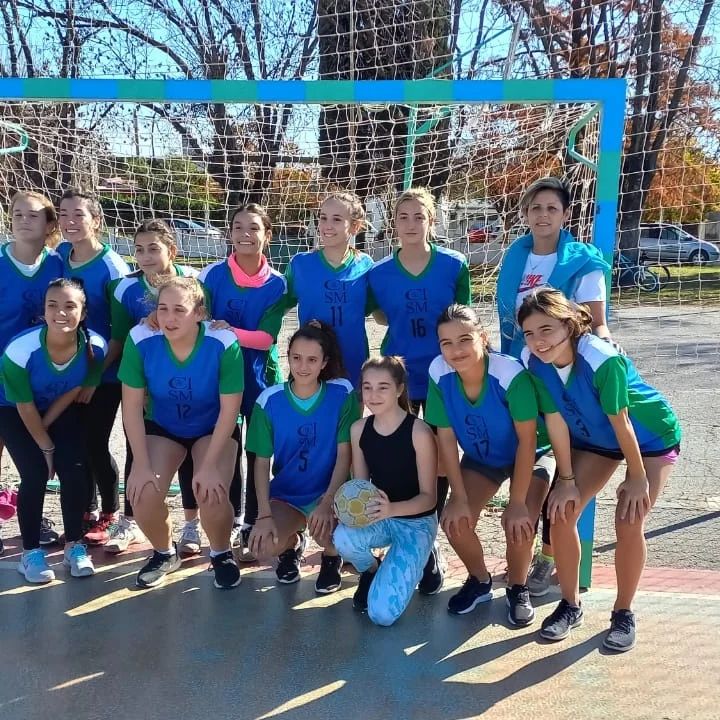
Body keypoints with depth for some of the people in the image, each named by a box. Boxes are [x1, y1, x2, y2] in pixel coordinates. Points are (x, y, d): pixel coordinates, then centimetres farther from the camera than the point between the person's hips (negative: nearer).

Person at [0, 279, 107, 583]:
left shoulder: (95, 347, -29)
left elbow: (74, 391, -11)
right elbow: (25, 408, -22)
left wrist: (45, 427, -9)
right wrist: (46, 446, -13)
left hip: (60, 410, 2)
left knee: (75, 470, -12)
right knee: (35, 474, -15)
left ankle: (74, 545, 8)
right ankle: (31, 552, 4)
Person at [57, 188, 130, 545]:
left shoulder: (112, 267, -17)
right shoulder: (59, 255, 0)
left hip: (103, 376, -5)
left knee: (96, 445, 3)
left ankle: (109, 516, 24)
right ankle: (87, 513, 31)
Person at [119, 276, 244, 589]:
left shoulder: (224, 344, -30)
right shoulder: (140, 339, -25)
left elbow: (229, 409, -22)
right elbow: (132, 404, -17)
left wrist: (210, 465, -24)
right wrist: (141, 465, -18)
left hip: (214, 428, -2)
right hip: (161, 426, 2)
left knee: (212, 493, -25)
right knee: (143, 495, -18)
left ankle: (221, 554, 10)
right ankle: (165, 553, 16)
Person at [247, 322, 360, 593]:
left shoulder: (342, 394, -12)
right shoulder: (269, 400, -9)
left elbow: (344, 454, -11)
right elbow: (262, 461, -6)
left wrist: (327, 502, -23)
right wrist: (264, 514, -16)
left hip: (330, 491, -1)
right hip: (285, 494, 2)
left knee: (325, 531, -34)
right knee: (264, 545, -26)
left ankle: (332, 556, 7)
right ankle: (291, 545, 15)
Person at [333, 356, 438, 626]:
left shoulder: (419, 432, -21)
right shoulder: (359, 429, -5)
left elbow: (428, 497, -16)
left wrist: (392, 509, -35)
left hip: (416, 522, -4)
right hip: (379, 517, 4)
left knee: (382, 614, -19)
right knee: (343, 538, -33)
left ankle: (414, 563, 14)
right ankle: (369, 571, 4)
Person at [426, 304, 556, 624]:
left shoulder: (511, 374, -37)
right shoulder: (439, 373, -25)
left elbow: (527, 441, -27)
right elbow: (446, 437, -15)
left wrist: (517, 502, -24)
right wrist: (459, 498, -15)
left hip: (530, 456, -3)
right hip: (481, 457, 4)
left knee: (519, 523, -22)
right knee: (455, 521, -12)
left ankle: (518, 589, 10)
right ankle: (480, 581, 19)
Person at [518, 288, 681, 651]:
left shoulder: (603, 360, -37)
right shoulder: (534, 361, -22)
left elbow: (620, 422, -27)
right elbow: (556, 420, -15)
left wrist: (637, 477, -16)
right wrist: (566, 478, -11)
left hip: (651, 438, -5)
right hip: (595, 438, 5)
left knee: (628, 523, -15)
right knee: (561, 511, -7)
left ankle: (623, 613, 10)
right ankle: (570, 604, 13)